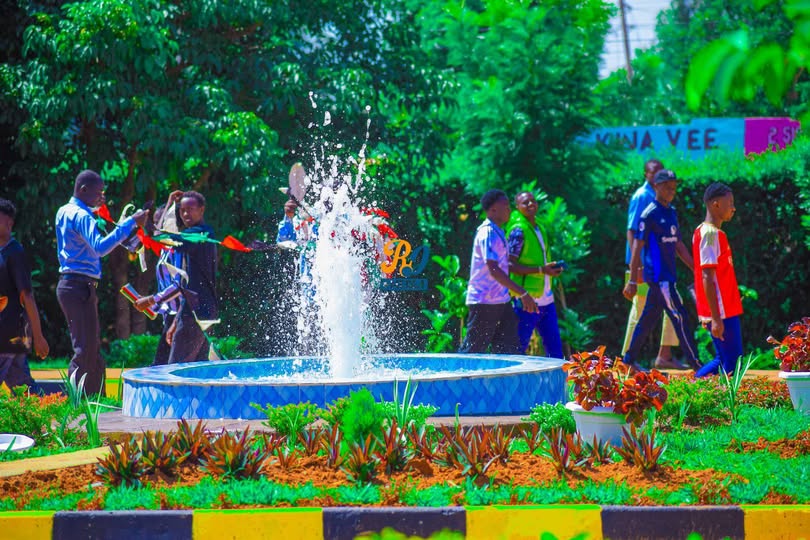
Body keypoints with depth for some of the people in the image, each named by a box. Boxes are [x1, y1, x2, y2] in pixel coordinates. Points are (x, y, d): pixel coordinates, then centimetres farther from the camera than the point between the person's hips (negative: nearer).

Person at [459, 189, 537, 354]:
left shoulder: (498, 233, 15)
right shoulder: (487, 233, -17)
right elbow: (493, 270, -25)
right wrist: (522, 293, -27)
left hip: (500, 301, 10)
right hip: (484, 302, -10)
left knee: (510, 347, 5)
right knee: (473, 349, -4)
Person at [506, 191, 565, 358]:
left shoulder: (539, 228, 15)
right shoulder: (518, 230, -11)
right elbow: (510, 265, -18)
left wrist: (552, 268, 10)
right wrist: (541, 270, -22)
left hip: (546, 299, 8)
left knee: (555, 347, 8)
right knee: (518, 347, -3)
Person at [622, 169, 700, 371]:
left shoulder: (672, 212, 13)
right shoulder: (650, 214, -12)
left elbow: (679, 245, 21)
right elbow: (637, 247, -13)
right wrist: (632, 281, -16)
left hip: (668, 275, 8)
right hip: (658, 276, -8)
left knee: (649, 317, 13)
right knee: (679, 317, -8)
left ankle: (630, 358, 21)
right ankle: (694, 362, -7)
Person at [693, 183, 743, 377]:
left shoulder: (703, 232, 15)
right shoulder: (711, 234, -15)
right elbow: (707, 278, -20)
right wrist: (716, 318, -23)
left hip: (726, 309, 10)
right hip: (722, 312, -10)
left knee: (725, 360, 15)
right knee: (731, 363, -7)